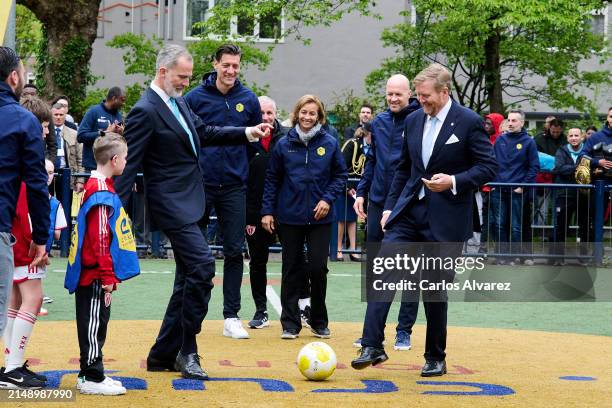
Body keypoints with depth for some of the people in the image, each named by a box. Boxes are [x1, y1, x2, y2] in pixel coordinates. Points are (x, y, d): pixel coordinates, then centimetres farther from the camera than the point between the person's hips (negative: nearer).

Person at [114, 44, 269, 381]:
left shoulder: (178, 102, 13)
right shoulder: (145, 111, -14)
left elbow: (204, 133, 25)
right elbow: (129, 166, -15)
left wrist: (246, 133, 16)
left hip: (188, 201, 10)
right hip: (172, 203, -10)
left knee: (190, 276, 10)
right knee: (202, 266, -17)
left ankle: (162, 355, 17)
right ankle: (187, 351, -7)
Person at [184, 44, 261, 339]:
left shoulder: (248, 100, 2)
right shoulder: (195, 97, -4)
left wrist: (240, 168, 11)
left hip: (234, 187, 1)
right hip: (199, 184, -1)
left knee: (234, 251, 3)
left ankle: (231, 317, 9)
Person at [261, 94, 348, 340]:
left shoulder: (330, 144, 0)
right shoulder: (284, 144, 1)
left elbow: (340, 175, 5)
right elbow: (272, 179, 5)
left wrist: (328, 199, -9)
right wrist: (267, 210, 0)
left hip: (320, 218, 0)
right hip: (289, 217, 1)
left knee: (318, 268, -3)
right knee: (291, 270, 5)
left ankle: (319, 321, 15)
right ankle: (290, 323, 13)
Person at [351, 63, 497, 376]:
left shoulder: (469, 122, -8)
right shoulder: (414, 121, 9)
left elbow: (489, 167, -7)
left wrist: (454, 181, -21)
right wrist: (390, 207, 12)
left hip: (445, 218, -4)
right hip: (409, 210, 5)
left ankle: (435, 358, 19)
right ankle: (372, 347, -13)